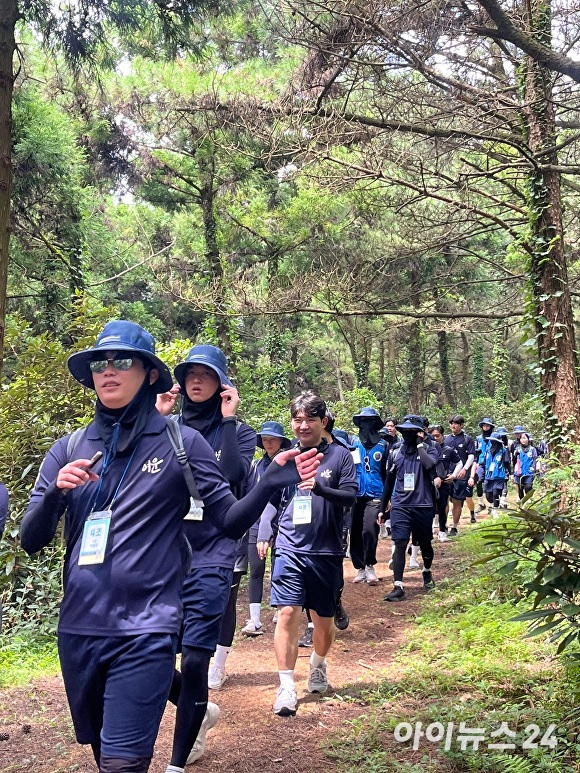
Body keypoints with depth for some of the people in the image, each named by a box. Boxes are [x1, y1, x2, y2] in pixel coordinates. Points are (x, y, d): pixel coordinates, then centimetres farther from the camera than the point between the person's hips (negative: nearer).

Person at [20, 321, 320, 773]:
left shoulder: (181, 443, -3)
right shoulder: (69, 450, 5)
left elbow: (229, 523, -3)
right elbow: (30, 541, 4)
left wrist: (270, 483, -22)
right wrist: (56, 491, -16)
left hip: (145, 630, -4)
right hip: (78, 629, 4)